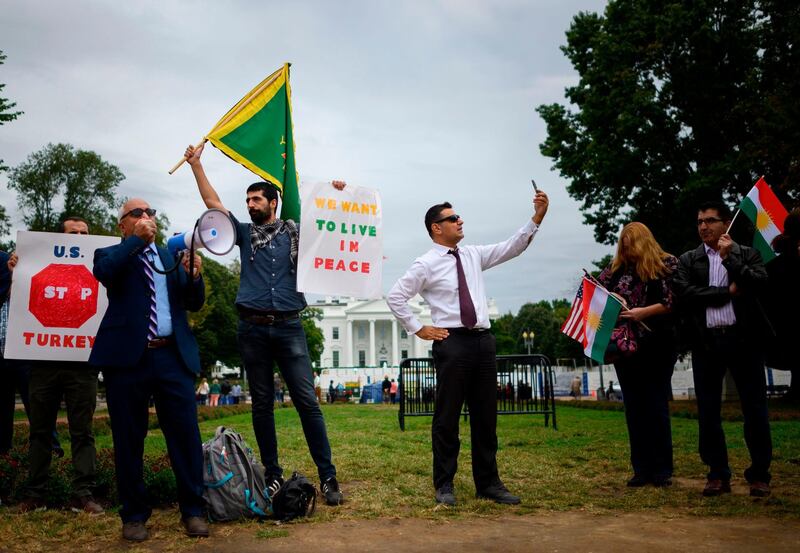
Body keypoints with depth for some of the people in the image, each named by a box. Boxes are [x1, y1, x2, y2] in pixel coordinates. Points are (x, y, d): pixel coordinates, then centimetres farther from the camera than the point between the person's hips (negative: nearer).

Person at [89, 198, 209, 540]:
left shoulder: (172, 255, 18)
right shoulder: (112, 254, 10)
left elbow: (194, 304, 12)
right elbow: (103, 271, -15)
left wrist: (194, 275, -7)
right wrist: (137, 239, -10)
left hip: (172, 356, 2)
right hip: (127, 357, -2)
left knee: (186, 434, -1)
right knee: (128, 439, 5)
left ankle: (193, 510, 9)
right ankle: (134, 515, 17)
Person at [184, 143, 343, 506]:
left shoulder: (295, 233, 10)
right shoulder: (245, 233, 14)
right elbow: (211, 201, 13)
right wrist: (195, 163, 11)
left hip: (289, 327, -2)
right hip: (252, 329, 2)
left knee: (307, 401, -6)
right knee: (262, 404, 6)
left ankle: (327, 476, -3)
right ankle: (272, 474, 16)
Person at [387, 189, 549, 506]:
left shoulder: (473, 255, 13)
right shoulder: (426, 264, -3)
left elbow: (512, 248, 9)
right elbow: (395, 297, -3)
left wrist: (537, 217, -1)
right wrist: (418, 329, -3)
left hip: (484, 340, 6)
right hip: (452, 342, -5)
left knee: (486, 416, 10)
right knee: (447, 417, 2)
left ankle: (488, 483, 20)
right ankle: (444, 485, 14)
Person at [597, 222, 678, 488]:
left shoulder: (667, 264, -2)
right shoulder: (617, 267, 9)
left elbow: (674, 302, -8)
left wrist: (642, 312, -17)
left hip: (657, 346, -4)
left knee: (657, 406, 1)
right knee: (634, 407, 6)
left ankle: (662, 470, 11)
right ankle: (642, 469, 14)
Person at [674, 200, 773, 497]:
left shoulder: (747, 254, 7)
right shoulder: (688, 260, 9)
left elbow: (759, 284, -10)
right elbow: (685, 294, -7)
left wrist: (729, 256, -9)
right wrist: (728, 291, -8)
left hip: (743, 338, -1)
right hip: (706, 342, 1)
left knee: (755, 409, 4)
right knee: (708, 411, 4)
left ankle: (759, 474, 17)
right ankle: (718, 475, 16)